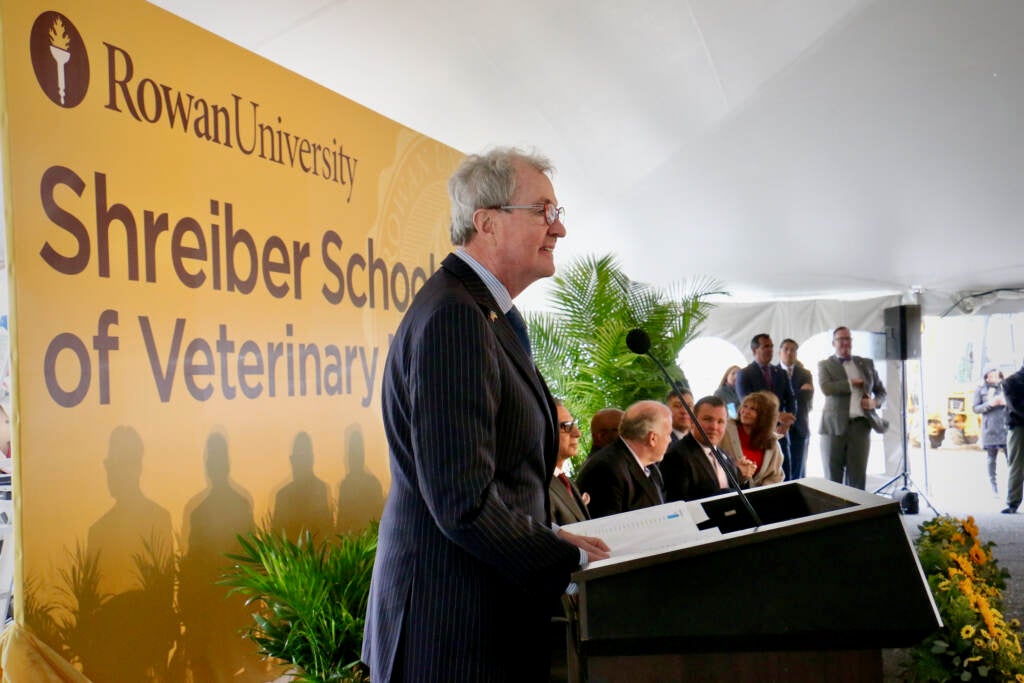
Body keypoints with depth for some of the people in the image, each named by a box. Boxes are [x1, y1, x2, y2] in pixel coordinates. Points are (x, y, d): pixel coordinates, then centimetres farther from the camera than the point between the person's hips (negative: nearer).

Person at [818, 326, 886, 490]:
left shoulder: (866, 364, 16)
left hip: (860, 425, 3)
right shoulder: (825, 365, 6)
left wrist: (875, 402, 0)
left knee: (858, 478, 2)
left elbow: (881, 391, 20)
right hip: (834, 426, -2)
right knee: (833, 479, 0)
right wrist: (853, 383, -9)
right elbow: (826, 388, -12)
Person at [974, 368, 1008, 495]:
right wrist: (989, 404, -15)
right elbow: (976, 408, 2)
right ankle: (993, 483, 11)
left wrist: (1006, 402, -10)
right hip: (989, 428, -1)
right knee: (991, 458, 4)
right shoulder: (981, 390, 6)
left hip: (1005, 427, 1)